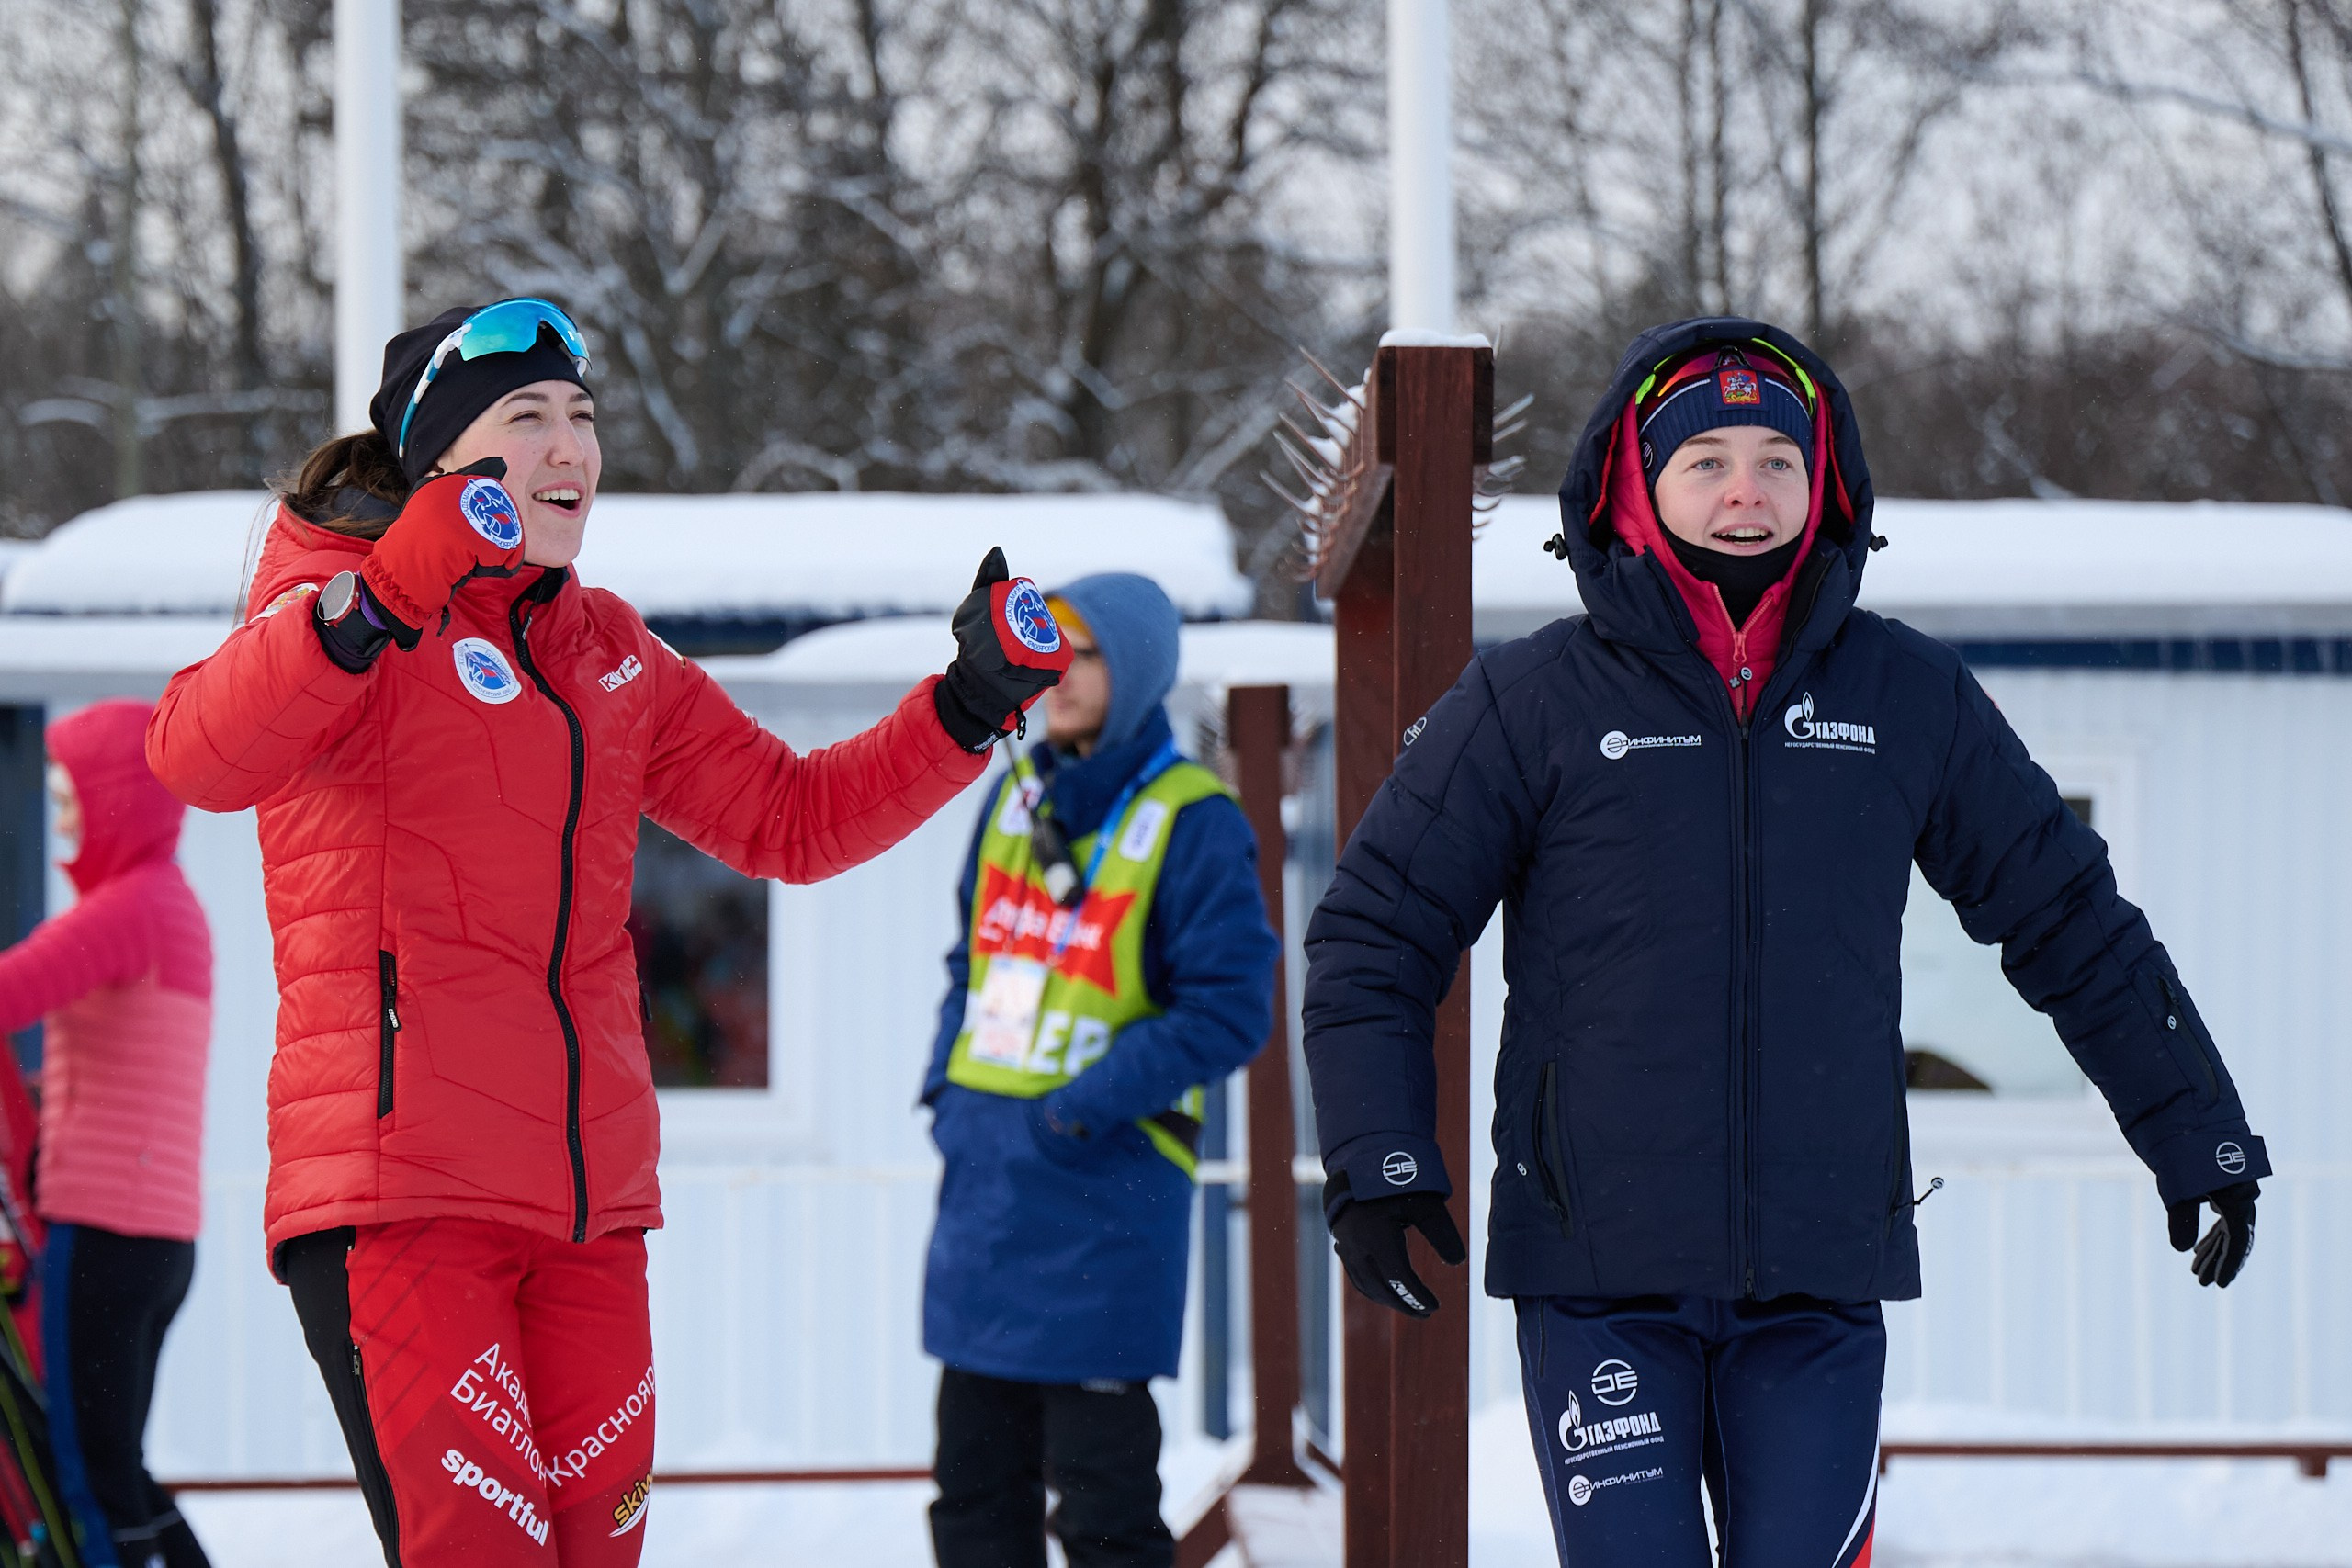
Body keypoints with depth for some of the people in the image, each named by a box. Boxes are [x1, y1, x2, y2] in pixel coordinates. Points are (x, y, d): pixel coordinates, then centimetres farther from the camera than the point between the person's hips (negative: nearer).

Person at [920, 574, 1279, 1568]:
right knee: (975, 1482, 11)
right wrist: (946, 1086, 7)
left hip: (1104, 1183, -7)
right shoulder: (1018, 795, 11)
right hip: (984, 1174, 7)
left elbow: (1228, 1012, -14)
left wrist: (1085, 1106, -17)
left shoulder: (1193, 825, -10)